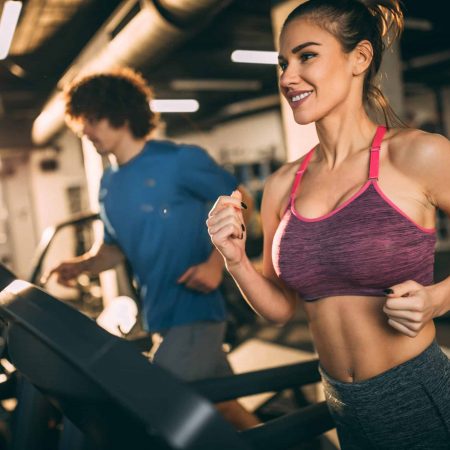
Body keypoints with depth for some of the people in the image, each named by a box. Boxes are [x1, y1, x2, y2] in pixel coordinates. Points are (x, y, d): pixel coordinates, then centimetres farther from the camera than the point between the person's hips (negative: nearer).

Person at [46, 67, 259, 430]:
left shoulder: (178, 160, -11)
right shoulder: (109, 186, 9)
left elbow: (240, 202, -6)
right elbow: (115, 248, 17)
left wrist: (216, 261, -18)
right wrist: (81, 265, -3)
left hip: (194, 311, -6)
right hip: (160, 318, 7)